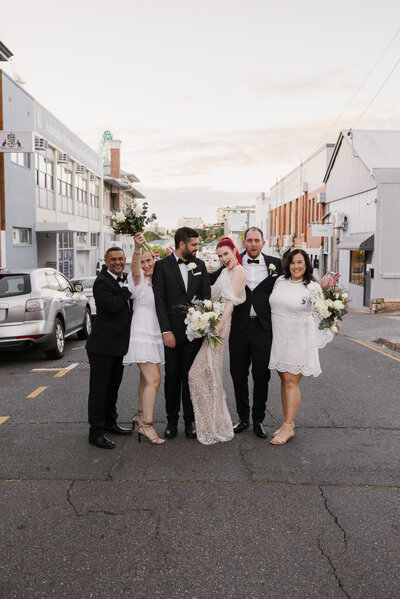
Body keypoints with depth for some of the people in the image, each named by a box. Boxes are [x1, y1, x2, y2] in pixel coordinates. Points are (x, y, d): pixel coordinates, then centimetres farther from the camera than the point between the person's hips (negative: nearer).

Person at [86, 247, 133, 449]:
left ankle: (109, 422, 35)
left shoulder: (124, 279, 10)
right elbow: (112, 306, -28)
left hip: (119, 344, 9)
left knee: (113, 385, 20)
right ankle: (96, 432, 8)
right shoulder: (102, 282, -15)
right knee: (99, 388, 0)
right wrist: (126, 289, -15)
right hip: (103, 345, -8)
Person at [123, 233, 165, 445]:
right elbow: (134, 265, -30)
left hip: (155, 334, 8)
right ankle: (146, 425, -8)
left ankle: (140, 415, 31)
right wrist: (137, 247, -48)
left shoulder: (157, 280, 14)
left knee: (146, 377, 17)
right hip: (141, 334, -8)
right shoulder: (137, 278, -10)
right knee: (153, 379, -13)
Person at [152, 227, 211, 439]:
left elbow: (206, 296, 9)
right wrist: (166, 331, -11)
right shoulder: (162, 265, -2)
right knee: (172, 377, 8)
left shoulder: (200, 265, 8)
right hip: (173, 331, -2)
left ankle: (190, 420, 20)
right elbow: (159, 300, -5)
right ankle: (172, 420, 21)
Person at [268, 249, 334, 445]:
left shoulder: (312, 287, -7)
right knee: (284, 380, 11)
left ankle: (288, 427, 3)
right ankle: (288, 422, 22)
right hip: (279, 338, 5)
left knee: (291, 382, -5)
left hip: (298, 340, -5)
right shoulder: (280, 281, 7)